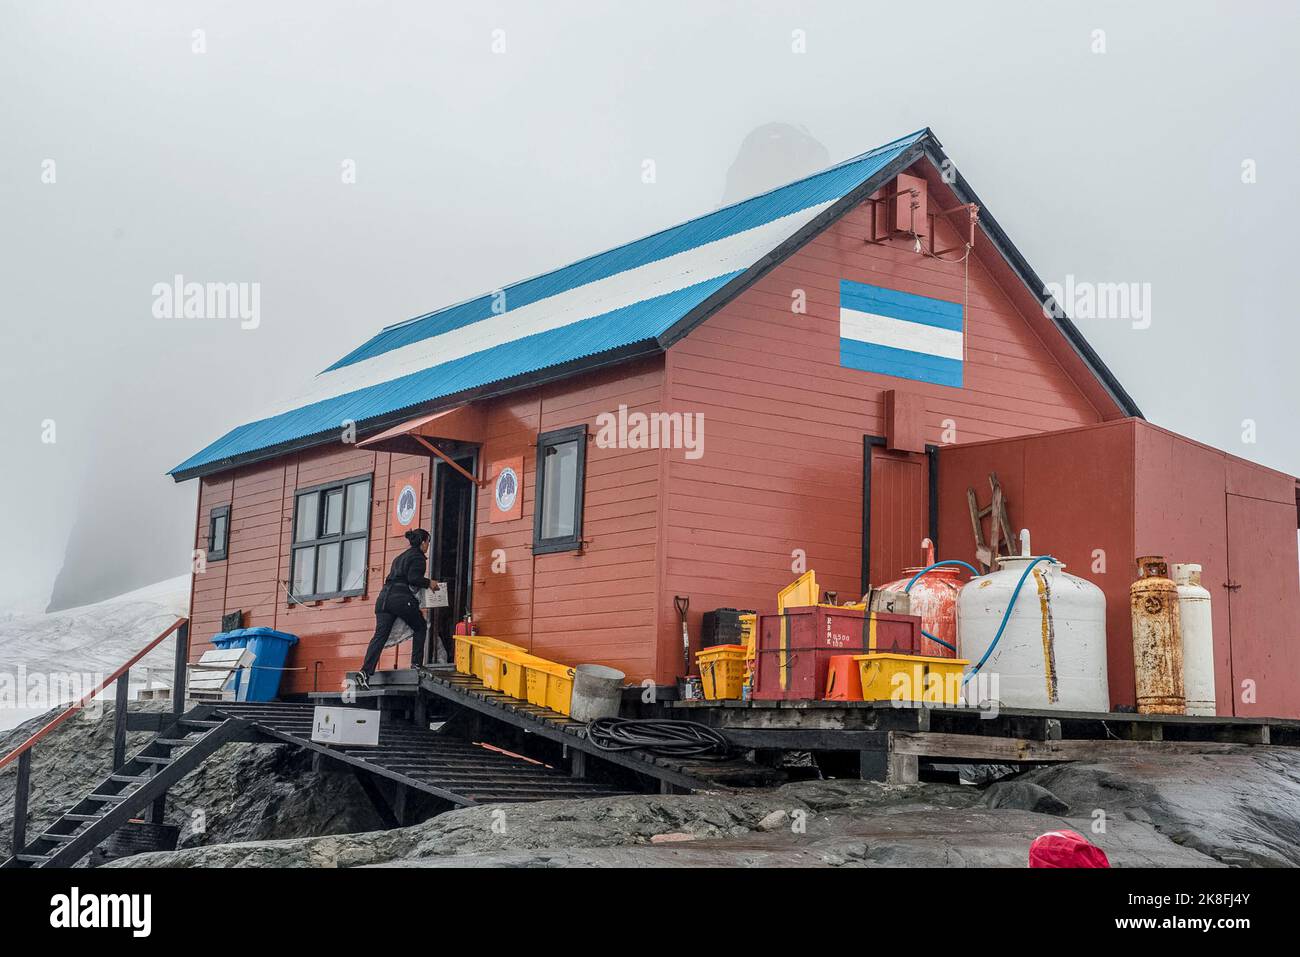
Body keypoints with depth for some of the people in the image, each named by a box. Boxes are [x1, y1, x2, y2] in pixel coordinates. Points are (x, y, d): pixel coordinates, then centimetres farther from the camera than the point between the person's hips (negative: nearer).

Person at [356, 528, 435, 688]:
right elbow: (413, 578, -13)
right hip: (401, 598, -7)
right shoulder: (418, 557, 1)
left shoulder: (401, 557, 28)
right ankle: (416, 664, 10)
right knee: (420, 627, 15)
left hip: (385, 596, 7)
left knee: (380, 635, -4)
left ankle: (366, 671, -18)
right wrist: (428, 583, 2)